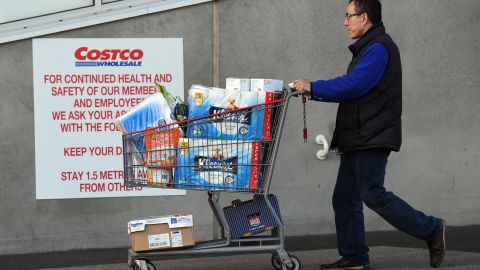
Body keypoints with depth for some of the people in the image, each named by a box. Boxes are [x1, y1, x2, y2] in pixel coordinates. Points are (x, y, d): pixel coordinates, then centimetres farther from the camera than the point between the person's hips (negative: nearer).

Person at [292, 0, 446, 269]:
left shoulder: (379, 48, -12)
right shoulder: (367, 48, 21)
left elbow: (353, 85, -21)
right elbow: (352, 90, 19)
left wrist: (313, 87, -15)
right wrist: (314, 92, 10)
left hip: (373, 138, -10)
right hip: (357, 140, 10)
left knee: (373, 195, -12)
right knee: (345, 198, 7)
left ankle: (431, 229, -2)